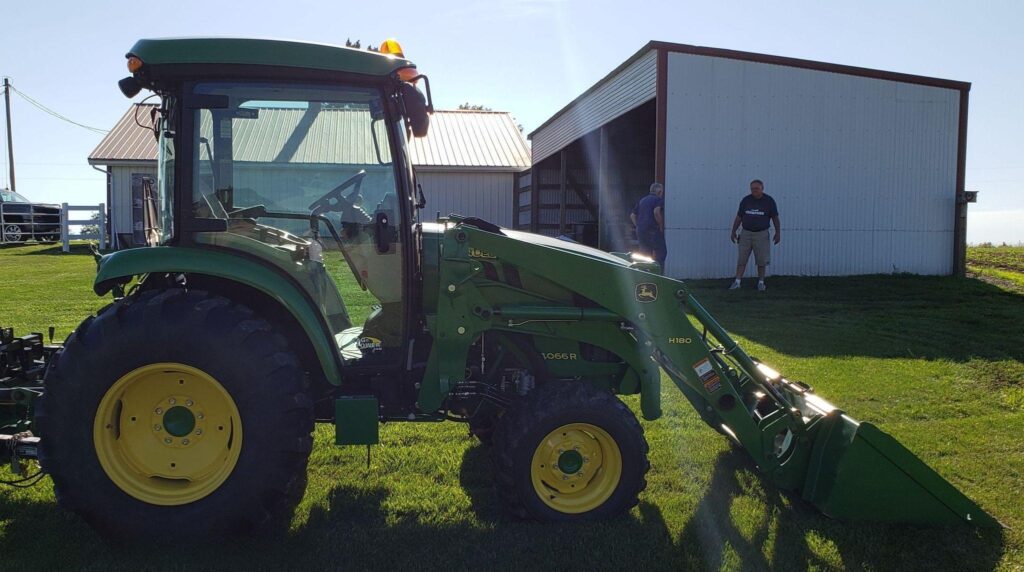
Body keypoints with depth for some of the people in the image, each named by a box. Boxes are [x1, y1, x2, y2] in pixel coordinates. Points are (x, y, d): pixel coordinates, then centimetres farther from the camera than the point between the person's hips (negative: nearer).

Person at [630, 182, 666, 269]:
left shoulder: (642, 200, 20)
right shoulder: (659, 199, -2)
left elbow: (632, 215, 16)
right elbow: (656, 212, -21)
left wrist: (637, 226, 15)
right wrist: (661, 226, -12)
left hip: (640, 231, 7)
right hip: (653, 230, -7)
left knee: (645, 254, 10)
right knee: (661, 252, 1)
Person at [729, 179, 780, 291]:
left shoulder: (769, 201, 0)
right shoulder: (745, 200, 3)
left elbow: (775, 218, 4)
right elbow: (739, 217, 8)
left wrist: (778, 233, 0)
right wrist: (733, 232, 7)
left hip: (761, 234, -1)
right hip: (746, 233, 1)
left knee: (761, 260, 3)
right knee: (741, 259, -2)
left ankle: (761, 282, 15)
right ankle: (737, 282, 1)